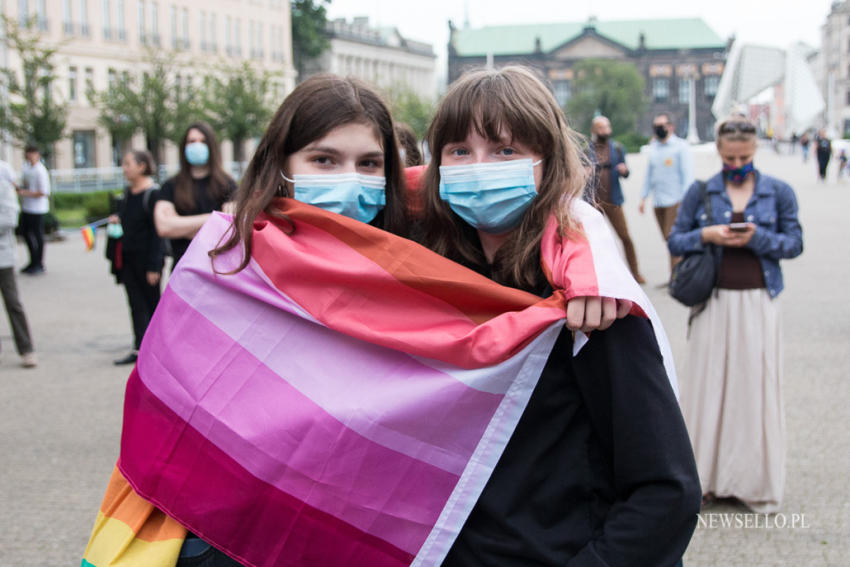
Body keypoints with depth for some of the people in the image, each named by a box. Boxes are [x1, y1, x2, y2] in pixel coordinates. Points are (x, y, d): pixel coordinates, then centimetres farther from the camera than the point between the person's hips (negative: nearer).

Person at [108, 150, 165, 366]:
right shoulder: (128, 191, 10)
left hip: (146, 258, -7)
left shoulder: (153, 193, -15)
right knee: (136, 304, 6)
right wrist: (118, 220, 2)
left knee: (152, 302, 5)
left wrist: (154, 266, -18)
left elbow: (157, 231, -17)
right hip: (128, 257, 7)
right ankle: (139, 348, 8)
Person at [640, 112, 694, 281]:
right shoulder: (653, 148, 15)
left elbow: (687, 174, -5)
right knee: (668, 240, 7)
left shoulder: (680, 146, -2)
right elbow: (649, 174, 20)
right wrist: (643, 198, 14)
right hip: (658, 202, 6)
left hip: (675, 201, -5)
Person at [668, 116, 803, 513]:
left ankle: (753, 480, 15)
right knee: (709, 384, 3)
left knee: (756, 387, 3)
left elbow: (794, 243, 3)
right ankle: (708, 475, 15)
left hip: (759, 304, 0)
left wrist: (757, 237, -13)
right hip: (714, 302, 0)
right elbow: (675, 242, 6)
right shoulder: (700, 192, 5)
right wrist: (706, 235, -13)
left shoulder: (779, 192, 5)